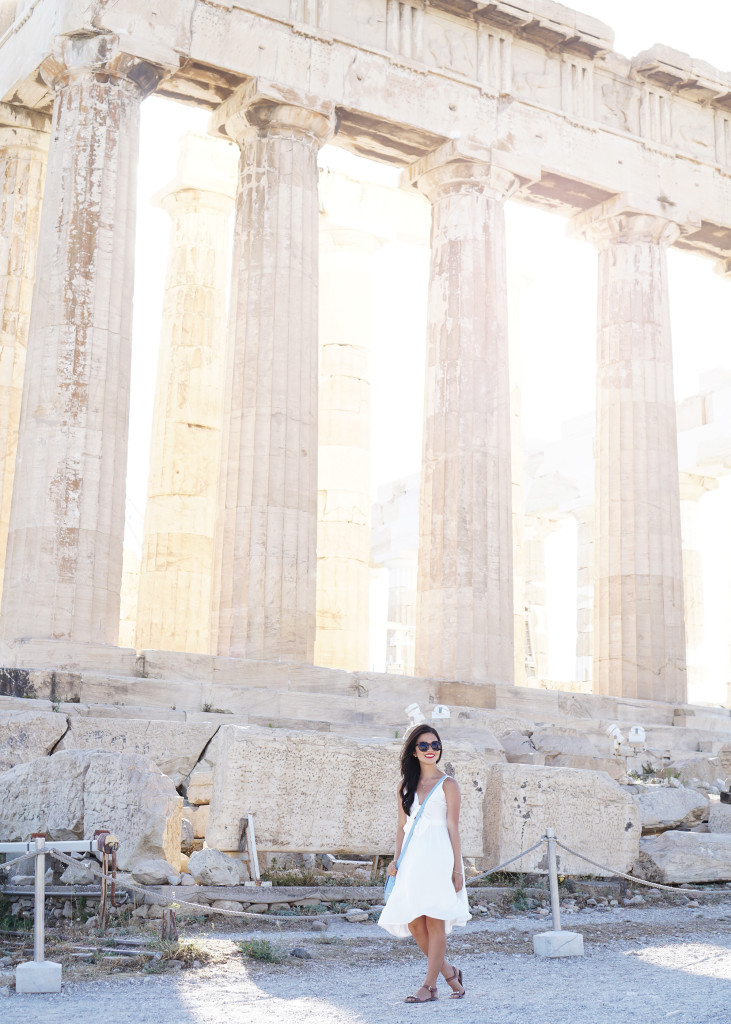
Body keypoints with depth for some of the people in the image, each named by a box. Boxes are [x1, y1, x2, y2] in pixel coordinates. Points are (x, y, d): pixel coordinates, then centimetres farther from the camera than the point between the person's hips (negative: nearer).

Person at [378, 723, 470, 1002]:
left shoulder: (447, 785, 2)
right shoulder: (405, 785, 15)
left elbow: (453, 828, -1)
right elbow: (402, 826, 16)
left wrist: (457, 868, -6)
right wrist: (396, 859, 5)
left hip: (438, 856, -5)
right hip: (412, 859, 5)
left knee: (434, 921, -6)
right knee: (414, 924, 0)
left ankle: (429, 986, 0)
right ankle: (449, 972, 19)